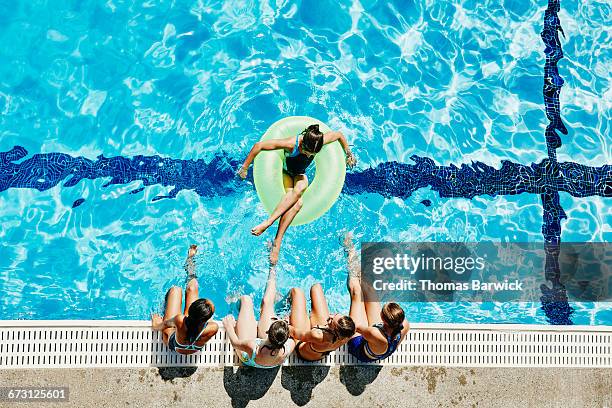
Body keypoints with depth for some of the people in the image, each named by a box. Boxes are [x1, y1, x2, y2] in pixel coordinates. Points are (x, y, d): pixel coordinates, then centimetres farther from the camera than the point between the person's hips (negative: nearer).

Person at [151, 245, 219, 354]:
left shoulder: (180, 321, -47)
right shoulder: (213, 328, -44)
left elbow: (166, 323, -22)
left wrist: (157, 325, -2)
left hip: (171, 343, -2)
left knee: (176, 289, 13)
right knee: (193, 284, 13)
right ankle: (190, 260, 47)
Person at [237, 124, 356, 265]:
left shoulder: (320, 141, -22)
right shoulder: (291, 143, -32)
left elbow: (339, 135, -1)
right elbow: (259, 145, -29)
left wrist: (349, 154, 10)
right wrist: (245, 167, -23)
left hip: (300, 175, 3)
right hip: (284, 173, -3)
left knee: (299, 190, -36)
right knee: (297, 203, -34)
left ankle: (267, 223, -43)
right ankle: (277, 242, -39)